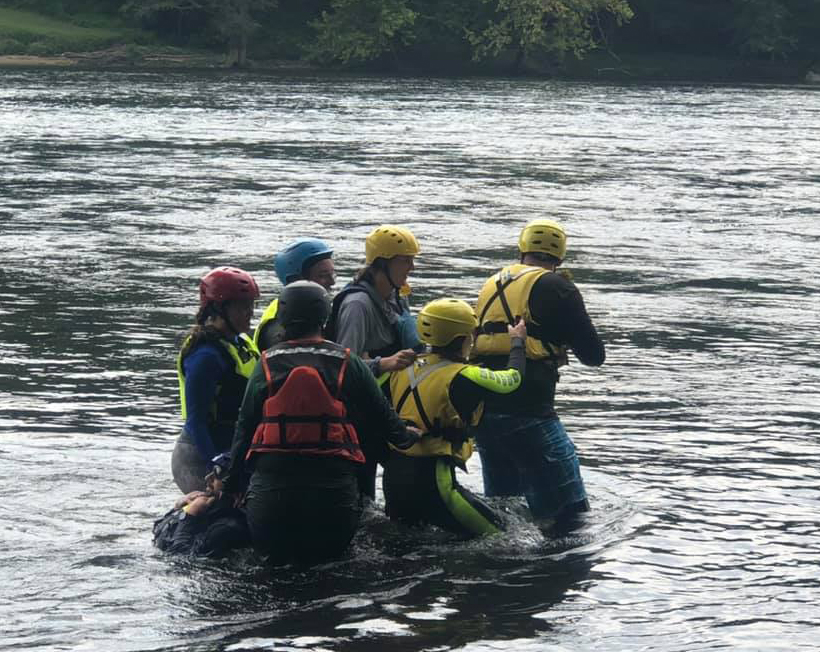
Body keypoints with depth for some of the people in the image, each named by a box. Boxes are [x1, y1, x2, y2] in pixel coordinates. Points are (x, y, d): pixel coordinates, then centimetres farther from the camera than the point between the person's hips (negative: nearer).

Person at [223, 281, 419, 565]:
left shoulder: (267, 364, 2)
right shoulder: (349, 364, 1)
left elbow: (245, 427, 6)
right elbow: (382, 416, 10)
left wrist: (233, 484, 16)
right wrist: (407, 437, 32)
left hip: (271, 485, 0)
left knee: (270, 552, 20)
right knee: (330, 551, 19)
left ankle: (278, 556, -10)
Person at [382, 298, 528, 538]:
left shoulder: (405, 368, 6)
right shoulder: (461, 377, -14)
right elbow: (512, 379, -1)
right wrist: (517, 341, 17)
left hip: (393, 477, 7)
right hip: (430, 480, -7)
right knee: (496, 535, 1)